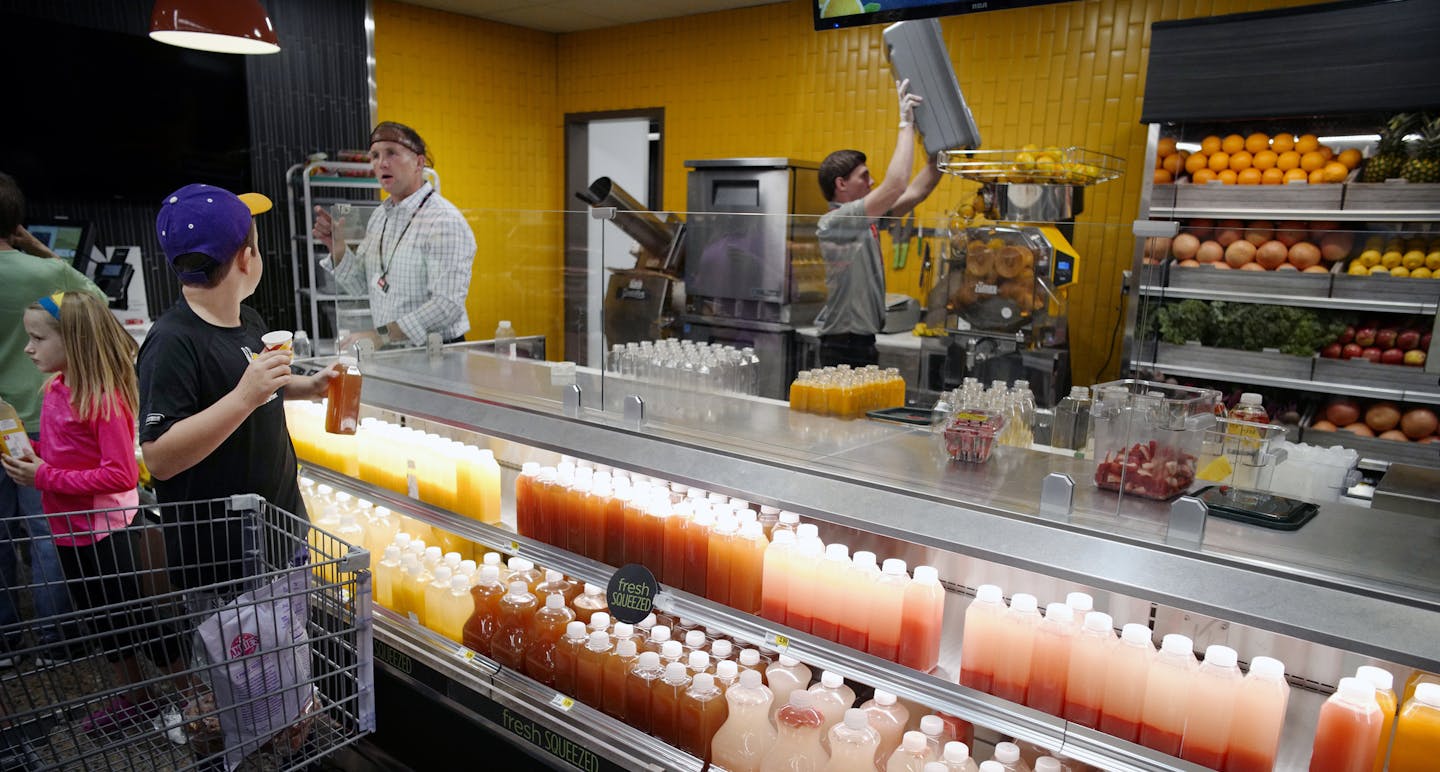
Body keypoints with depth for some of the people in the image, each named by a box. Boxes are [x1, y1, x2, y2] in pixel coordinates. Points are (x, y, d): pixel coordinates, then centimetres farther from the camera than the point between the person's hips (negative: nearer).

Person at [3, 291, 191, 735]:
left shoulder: (104, 398, -23)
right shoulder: (56, 388, 2)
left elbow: (121, 475, -25)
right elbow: (58, 454, 14)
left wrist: (46, 478, -23)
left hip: (103, 530, -9)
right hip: (69, 529, 9)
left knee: (136, 616, 3)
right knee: (100, 618, 20)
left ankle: (194, 694, 20)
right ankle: (135, 699, 38)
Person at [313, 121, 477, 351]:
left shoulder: (445, 222, -15)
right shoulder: (379, 216, 12)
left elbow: (447, 305, -22)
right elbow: (359, 287, 17)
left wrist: (382, 335, -23)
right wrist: (337, 247, 0)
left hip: (434, 352, -7)